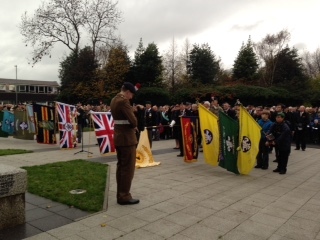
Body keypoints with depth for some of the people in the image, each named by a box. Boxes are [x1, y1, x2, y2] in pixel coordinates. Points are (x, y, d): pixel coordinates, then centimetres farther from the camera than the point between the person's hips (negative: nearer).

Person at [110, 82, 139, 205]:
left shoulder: (114, 100, 14)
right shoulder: (123, 101, -17)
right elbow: (133, 120, -21)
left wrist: (132, 126, 4)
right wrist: (134, 126, 1)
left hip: (118, 136, 10)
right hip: (127, 138, -10)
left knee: (120, 166, 14)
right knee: (128, 167, -2)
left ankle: (120, 195, 22)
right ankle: (124, 196, 4)